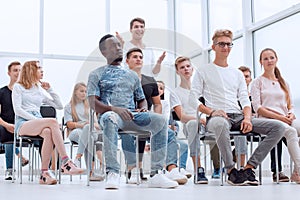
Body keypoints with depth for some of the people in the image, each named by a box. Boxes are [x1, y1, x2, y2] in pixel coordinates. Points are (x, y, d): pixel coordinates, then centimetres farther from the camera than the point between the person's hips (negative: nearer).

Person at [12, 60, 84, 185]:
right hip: (23, 123, -4)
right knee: (52, 121, -33)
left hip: (38, 123, 4)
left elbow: (59, 106, 25)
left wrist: (50, 90, 17)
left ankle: (44, 173, -39)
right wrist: (35, 119, -15)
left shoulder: (39, 90, 27)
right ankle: (66, 162, -39)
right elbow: (18, 110, -3)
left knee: (48, 132, -35)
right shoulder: (18, 87, 12)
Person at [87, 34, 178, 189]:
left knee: (160, 120, -25)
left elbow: (141, 99, 28)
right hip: (110, 113, -4)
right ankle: (112, 173, -44)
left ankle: (156, 174, -28)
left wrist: (143, 108, 2)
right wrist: (114, 108, -18)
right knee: (110, 119, -42)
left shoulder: (132, 75, 28)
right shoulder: (96, 74, 14)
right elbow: (93, 103, 1)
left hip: (133, 114, 4)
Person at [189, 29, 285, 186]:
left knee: (278, 127, -15)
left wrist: (247, 118, -4)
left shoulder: (237, 73, 26)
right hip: (217, 117, -5)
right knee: (220, 123, -45)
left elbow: (245, 100, 18)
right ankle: (231, 171, -32)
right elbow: (193, 98, 4)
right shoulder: (203, 71, 13)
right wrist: (211, 111, -14)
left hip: (238, 117, 5)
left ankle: (249, 167, -20)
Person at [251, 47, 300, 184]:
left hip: (285, 119, 5)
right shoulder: (258, 82, 9)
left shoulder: (283, 83, 26)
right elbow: (257, 107, -3)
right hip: (266, 119, -5)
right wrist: (279, 117, -13)